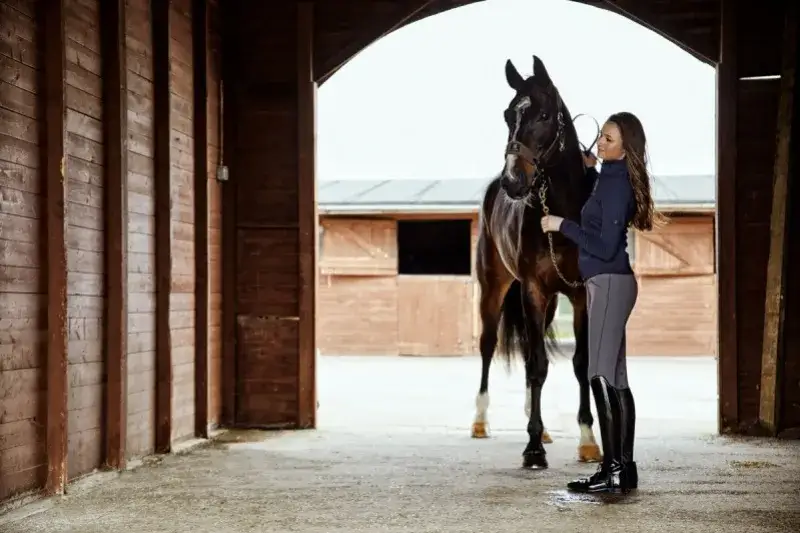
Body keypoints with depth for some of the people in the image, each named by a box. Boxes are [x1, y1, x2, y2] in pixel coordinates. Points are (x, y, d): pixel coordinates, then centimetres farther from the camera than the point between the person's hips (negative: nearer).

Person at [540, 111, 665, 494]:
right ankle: (623, 467, 14)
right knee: (614, 379, 10)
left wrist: (561, 225, -16)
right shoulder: (611, 178, 13)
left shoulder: (616, 184, -15)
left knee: (601, 377, -12)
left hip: (610, 283, -10)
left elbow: (605, 247, -20)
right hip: (609, 284, 10)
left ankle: (614, 471, -13)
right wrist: (589, 170, 26)